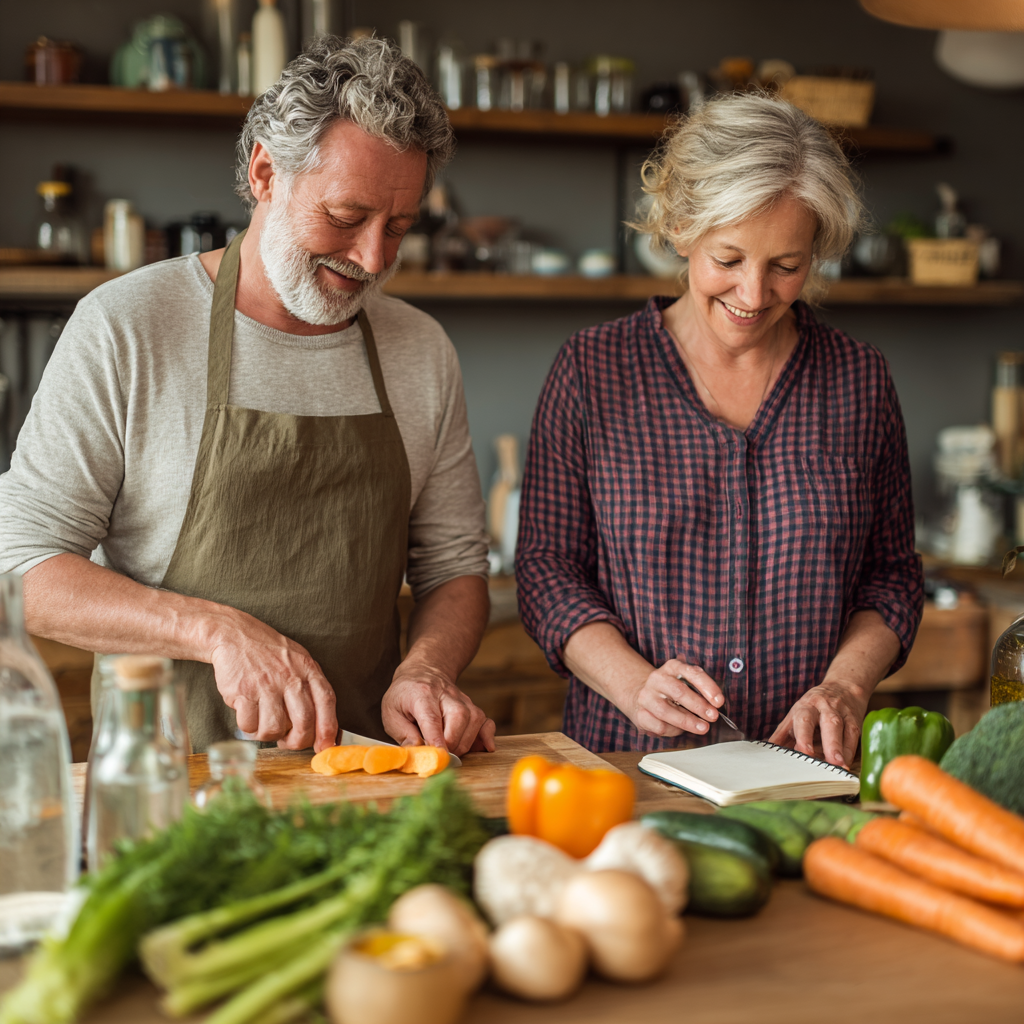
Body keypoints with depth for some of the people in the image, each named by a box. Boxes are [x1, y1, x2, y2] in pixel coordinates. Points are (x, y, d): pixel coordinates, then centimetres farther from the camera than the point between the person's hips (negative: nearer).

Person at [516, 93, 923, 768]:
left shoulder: (861, 380, 8)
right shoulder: (592, 370, 2)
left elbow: (892, 573, 12)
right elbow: (546, 563, 2)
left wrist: (844, 686, -6)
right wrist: (632, 682, -13)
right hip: (626, 763, -1)